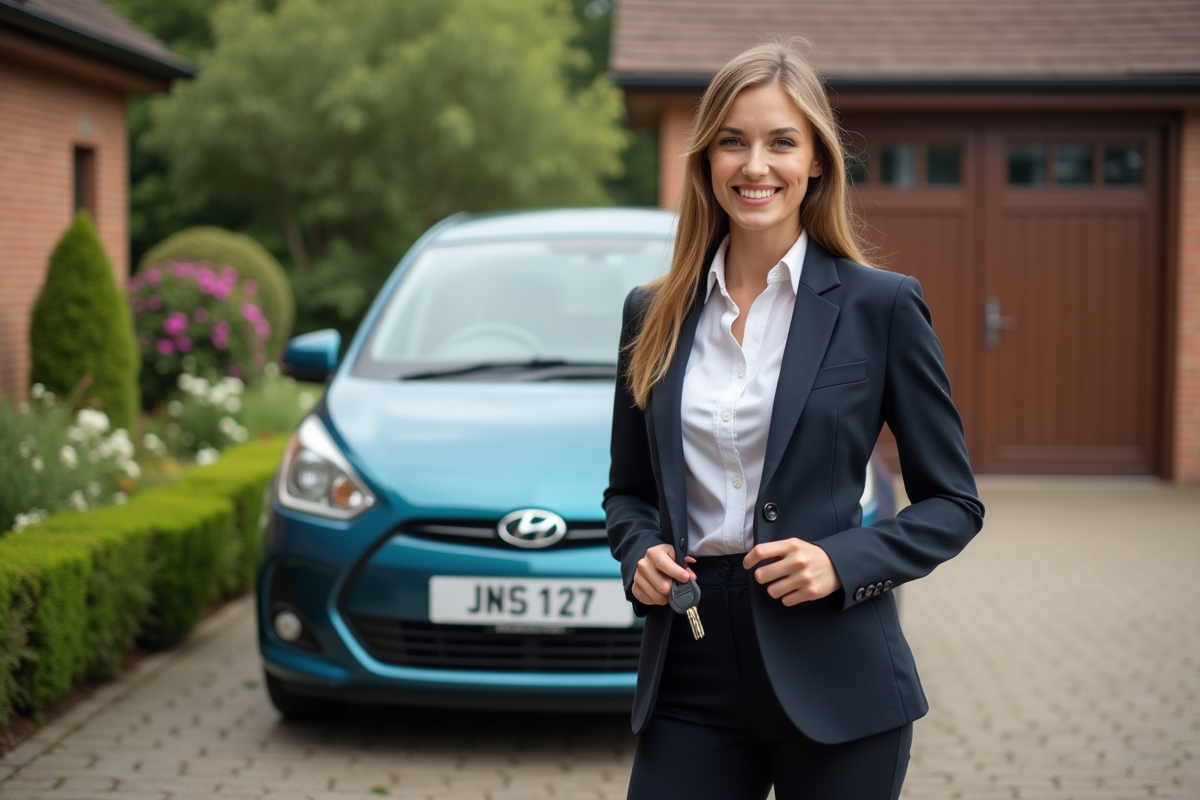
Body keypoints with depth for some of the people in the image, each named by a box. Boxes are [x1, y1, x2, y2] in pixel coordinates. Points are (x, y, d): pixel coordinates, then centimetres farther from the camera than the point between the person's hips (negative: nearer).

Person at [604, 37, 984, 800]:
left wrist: (842, 563, -14)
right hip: (692, 678, 3)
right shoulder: (654, 313, 8)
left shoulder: (881, 305, -3)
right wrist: (640, 553, -3)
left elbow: (954, 502, 1)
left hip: (834, 682, -3)